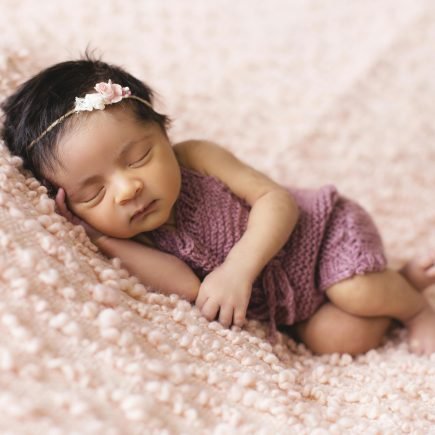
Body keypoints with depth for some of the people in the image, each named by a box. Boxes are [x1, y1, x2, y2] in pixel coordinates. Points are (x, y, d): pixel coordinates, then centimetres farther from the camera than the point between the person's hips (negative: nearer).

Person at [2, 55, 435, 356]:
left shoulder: (195, 157, -23)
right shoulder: (125, 237, -17)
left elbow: (277, 199, -24)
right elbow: (188, 288, -30)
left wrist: (238, 267, -39)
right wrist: (105, 239, -37)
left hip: (325, 228, -3)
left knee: (357, 296, -26)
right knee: (337, 340, -15)